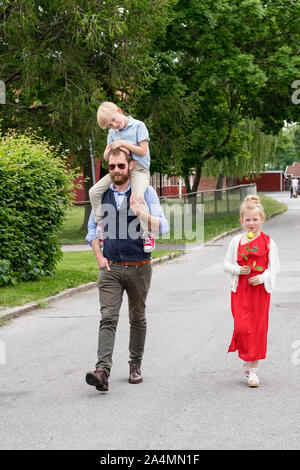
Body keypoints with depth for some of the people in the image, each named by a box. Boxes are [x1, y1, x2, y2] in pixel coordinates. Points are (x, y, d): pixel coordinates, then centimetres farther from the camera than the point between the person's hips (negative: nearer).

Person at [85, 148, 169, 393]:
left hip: (139, 267, -1)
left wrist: (140, 212, -28)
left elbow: (163, 227, -13)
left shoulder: (145, 192, -4)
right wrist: (99, 257, 5)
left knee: (137, 318, 11)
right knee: (108, 318, -11)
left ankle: (135, 365, 26)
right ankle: (103, 371, -21)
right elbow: (93, 227, 17)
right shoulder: (102, 193, 6)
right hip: (111, 267, 1)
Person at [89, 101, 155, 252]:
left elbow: (143, 151, -10)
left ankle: (148, 233, -20)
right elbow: (106, 156, 13)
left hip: (138, 168, -6)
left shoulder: (138, 126, -5)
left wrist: (123, 143, -13)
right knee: (94, 191, -9)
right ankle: (101, 224, 5)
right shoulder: (112, 133, 13)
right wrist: (113, 149, -8)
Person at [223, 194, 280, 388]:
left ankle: (253, 371, 10)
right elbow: (226, 264, 9)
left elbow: (275, 267, 0)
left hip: (260, 290, -1)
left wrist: (262, 277, -17)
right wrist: (238, 269, -11)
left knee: (258, 329, 2)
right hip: (240, 290, 1)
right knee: (242, 328, -8)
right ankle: (248, 361, 13)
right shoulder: (236, 241, 3)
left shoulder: (268, 242, -1)